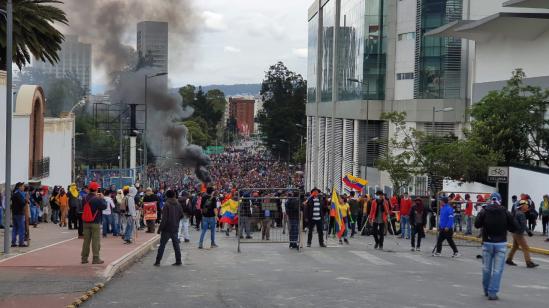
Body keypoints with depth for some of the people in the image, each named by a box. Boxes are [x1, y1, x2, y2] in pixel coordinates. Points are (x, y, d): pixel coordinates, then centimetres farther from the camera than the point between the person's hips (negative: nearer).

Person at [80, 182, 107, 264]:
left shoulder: (85, 198, 2)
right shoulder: (97, 199, -16)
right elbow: (104, 206, -12)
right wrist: (102, 198, 3)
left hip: (86, 222, 6)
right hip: (95, 222, -6)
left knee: (86, 240, 12)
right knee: (96, 240, 0)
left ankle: (84, 258, 15)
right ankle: (96, 259, 0)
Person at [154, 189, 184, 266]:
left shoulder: (166, 205, -14)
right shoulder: (178, 204, 4)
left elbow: (164, 219, -17)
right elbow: (181, 216, 12)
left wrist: (160, 228, -11)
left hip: (167, 228, -5)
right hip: (175, 228, 5)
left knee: (162, 245, 0)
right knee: (176, 244, 11)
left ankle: (158, 261, 0)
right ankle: (178, 261, 11)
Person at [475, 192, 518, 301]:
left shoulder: (484, 212, -7)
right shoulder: (505, 212, -5)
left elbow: (477, 225, -4)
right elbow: (514, 227, -3)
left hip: (487, 243, 1)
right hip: (501, 244, -1)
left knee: (486, 268, 15)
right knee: (497, 269, 2)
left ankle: (487, 290, 27)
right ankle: (492, 292, -3)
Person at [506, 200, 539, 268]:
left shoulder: (517, 212, 11)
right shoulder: (521, 214, -19)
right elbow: (523, 224, -26)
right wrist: (528, 231, -27)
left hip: (515, 233, 10)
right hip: (519, 233, -10)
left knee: (515, 247, 19)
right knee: (525, 248, -8)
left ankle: (509, 260, 25)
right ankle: (529, 263, -9)